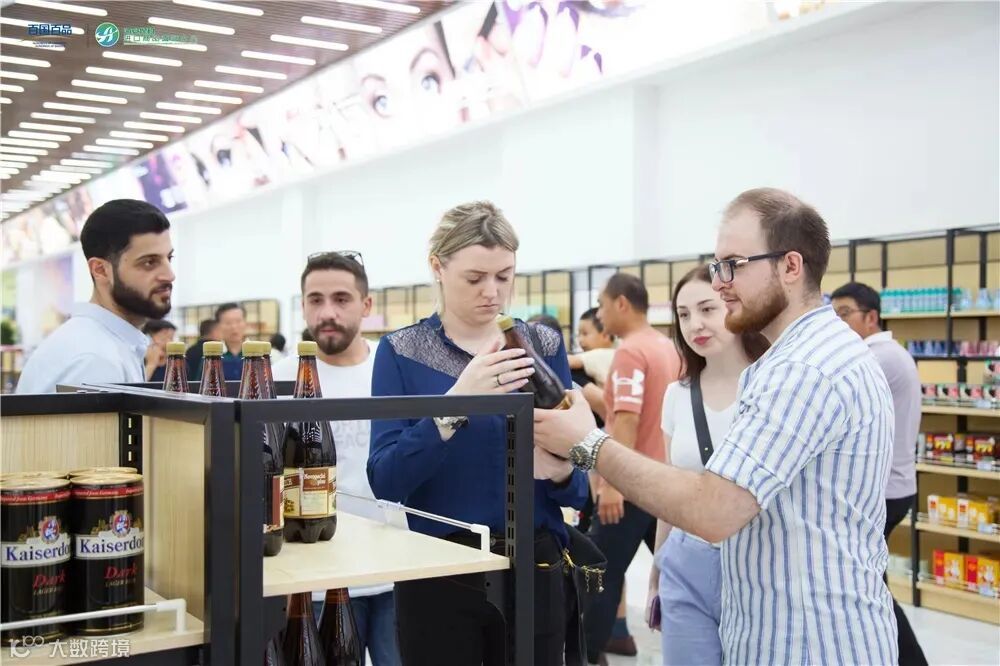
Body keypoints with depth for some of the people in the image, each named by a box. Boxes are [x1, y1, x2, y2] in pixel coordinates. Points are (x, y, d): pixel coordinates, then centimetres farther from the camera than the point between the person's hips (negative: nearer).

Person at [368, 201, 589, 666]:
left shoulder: (545, 346, 2)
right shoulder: (401, 352, -3)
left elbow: (579, 487, 3)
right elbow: (385, 481, -15)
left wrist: (559, 470, -20)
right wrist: (455, 401, -27)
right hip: (437, 573, -2)